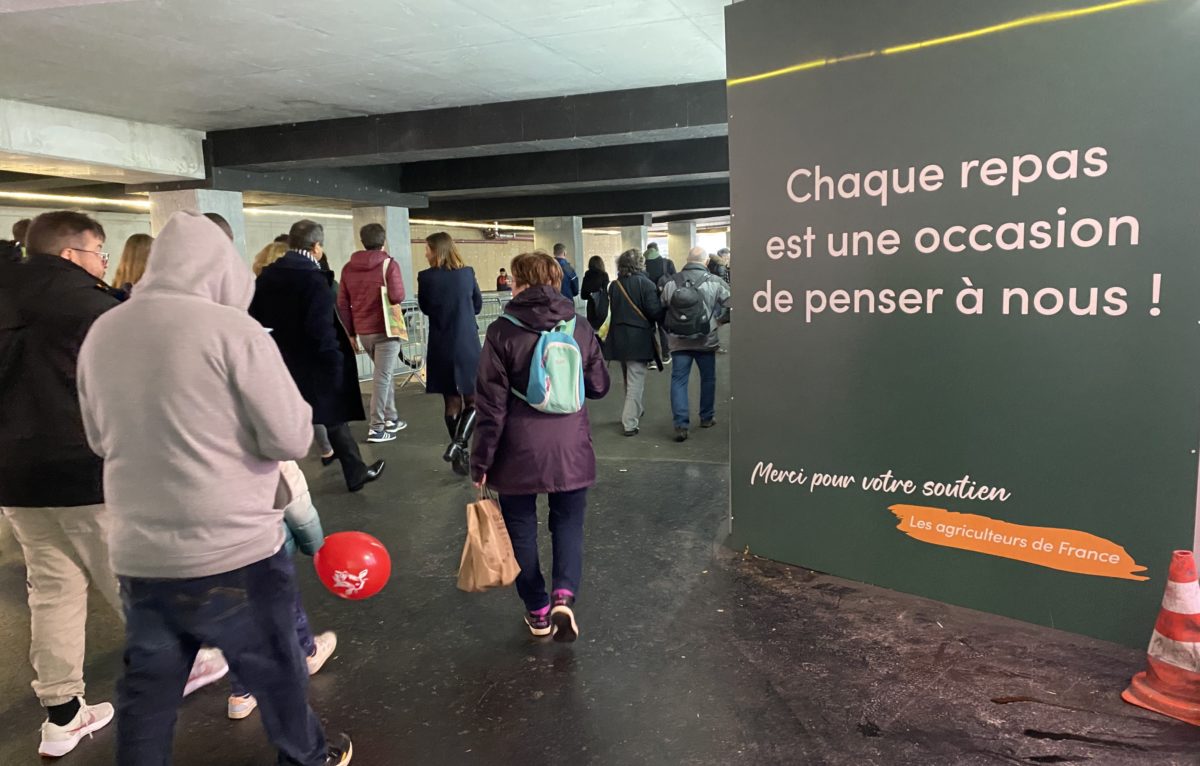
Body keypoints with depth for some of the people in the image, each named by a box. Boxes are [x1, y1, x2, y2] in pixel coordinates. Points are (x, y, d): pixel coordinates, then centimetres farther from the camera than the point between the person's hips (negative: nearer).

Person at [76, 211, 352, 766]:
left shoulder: (101, 333, 3)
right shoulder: (230, 328, -16)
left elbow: (101, 440, 16)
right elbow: (292, 438, -14)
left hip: (138, 555, 5)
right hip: (234, 552, -4)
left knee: (147, 688, 18)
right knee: (275, 669, 17)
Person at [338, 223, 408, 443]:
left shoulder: (348, 268, 7)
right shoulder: (388, 264, -9)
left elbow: (342, 304, 7)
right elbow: (398, 297, -19)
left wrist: (351, 332, 13)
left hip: (363, 331, 6)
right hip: (385, 330, -6)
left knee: (385, 374, 21)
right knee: (382, 377, -2)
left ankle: (391, 418, 27)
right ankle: (376, 428, -1)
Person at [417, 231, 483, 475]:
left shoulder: (426, 277, -9)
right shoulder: (467, 273, -4)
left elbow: (425, 308, 6)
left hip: (441, 347, 0)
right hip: (467, 345, 0)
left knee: (452, 402, 11)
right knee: (474, 401, 9)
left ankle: (460, 454, 16)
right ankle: (457, 444, -10)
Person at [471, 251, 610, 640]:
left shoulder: (502, 333, -9)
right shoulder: (580, 328, 0)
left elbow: (491, 405, -10)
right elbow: (599, 386, 9)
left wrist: (481, 461, -3)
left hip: (519, 450, -2)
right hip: (570, 447, 2)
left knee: (522, 528, 15)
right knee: (568, 522, 17)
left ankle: (537, 612, 23)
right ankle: (563, 597, -4)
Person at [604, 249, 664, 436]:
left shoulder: (614, 285, 1)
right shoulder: (646, 284, -14)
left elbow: (613, 309, 9)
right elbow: (655, 312, -17)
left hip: (619, 338, 6)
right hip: (639, 339, -5)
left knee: (628, 379, 22)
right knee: (636, 381, -1)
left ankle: (635, 410, 37)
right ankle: (630, 423, -2)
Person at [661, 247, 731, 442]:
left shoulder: (671, 283, -2)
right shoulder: (714, 283, -9)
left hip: (679, 341, 1)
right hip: (706, 340, -1)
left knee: (678, 380, 3)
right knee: (708, 378, 17)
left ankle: (680, 424, -7)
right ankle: (707, 417, 29)